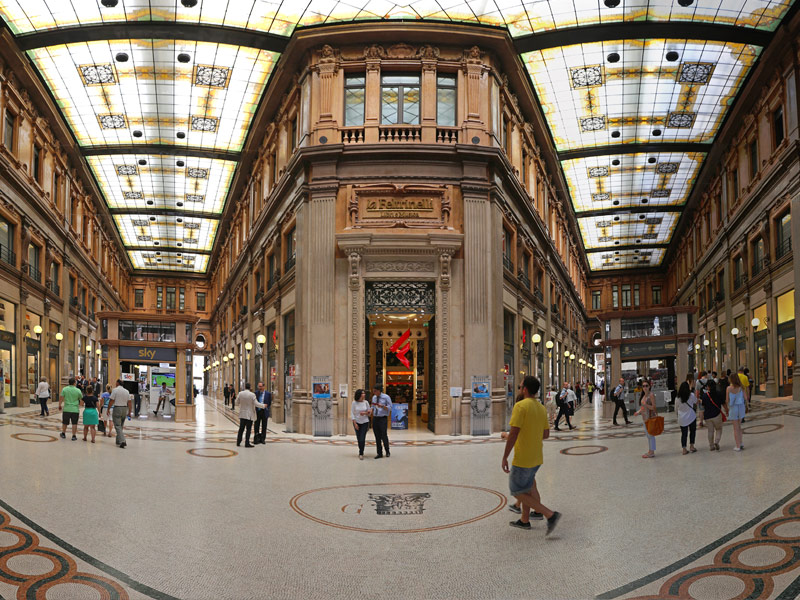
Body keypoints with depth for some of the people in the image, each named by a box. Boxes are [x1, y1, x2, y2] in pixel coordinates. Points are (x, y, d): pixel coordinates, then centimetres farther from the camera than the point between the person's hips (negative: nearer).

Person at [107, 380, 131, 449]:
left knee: (118, 426, -5)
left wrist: (108, 410, -2)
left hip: (117, 408, -5)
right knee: (121, 426, 17)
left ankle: (122, 441, -18)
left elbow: (111, 401, -10)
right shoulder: (127, 391, 7)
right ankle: (118, 441, 24)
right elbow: (129, 402, 7)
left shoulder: (115, 390, -7)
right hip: (125, 408, 5)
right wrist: (129, 412, 13)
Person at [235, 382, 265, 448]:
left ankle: (238, 442, 17)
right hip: (249, 415, -4)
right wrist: (263, 406, 0)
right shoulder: (252, 395, -15)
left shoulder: (240, 393, -3)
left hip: (242, 414, 4)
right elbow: (256, 404, -15)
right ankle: (247, 443, 0)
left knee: (241, 429, 13)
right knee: (248, 429, 1)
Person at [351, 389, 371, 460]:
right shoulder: (354, 403, -6)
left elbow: (369, 412, 6)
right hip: (357, 422, 0)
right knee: (359, 438, 5)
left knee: (362, 438, -10)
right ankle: (361, 451, 26)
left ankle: (361, 454, -3)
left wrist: (365, 413, -15)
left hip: (365, 422, 0)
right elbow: (352, 413, -5)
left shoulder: (366, 402, -2)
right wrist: (355, 424, -10)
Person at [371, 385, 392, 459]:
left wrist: (382, 406, -24)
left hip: (383, 419, -5)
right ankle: (380, 453, 12)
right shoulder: (374, 397, 10)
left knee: (384, 436, -5)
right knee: (377, 437, 5)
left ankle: (387, 452, 14)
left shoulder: (386, 397, -7)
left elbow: (390, 408, -8)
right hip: (375, 418, 5)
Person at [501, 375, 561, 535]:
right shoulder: (541, 408, 5)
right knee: (527, 487, 23)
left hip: (522, 460, -8)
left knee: (518, 492, 4)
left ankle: (550, 515, -5)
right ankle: (524, 520, 33)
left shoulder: (520, 406, -19)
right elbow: (546, 434, 12)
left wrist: (505, 457, -18)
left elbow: (513, 434, -24)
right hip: (537, 458, 8)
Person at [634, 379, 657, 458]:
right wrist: (638, 412, 9)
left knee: (650, 434, -4)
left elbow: (654, 407, -15)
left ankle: (651, 452, 2)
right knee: (648, 435, 13)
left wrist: (645, 405, -29)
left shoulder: (651, 395, -13)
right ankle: (650, 451, 20)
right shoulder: (644, 395, 13)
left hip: (650, 417, -9)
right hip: (645, 418, 9)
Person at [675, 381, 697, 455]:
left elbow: (676, 408, 4)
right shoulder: (691, 395, -12)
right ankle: (691, 446, 17)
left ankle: (684, 449, 5)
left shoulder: (678, 398, -8)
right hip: (691, 417, -1)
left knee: (684, 433, 7)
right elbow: (696, 403, 6)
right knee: (692, 431, 18)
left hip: (682, 418, 1)